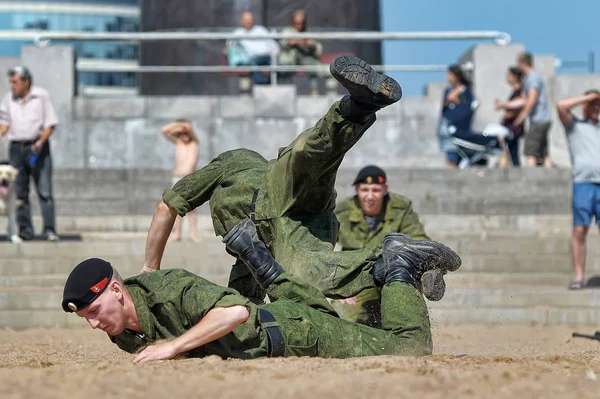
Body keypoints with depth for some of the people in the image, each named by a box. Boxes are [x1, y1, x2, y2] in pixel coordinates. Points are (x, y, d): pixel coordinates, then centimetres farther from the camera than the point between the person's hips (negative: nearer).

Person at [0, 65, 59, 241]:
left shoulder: (41, 95, -1)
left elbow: (50, 123, -1)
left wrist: (40, 142, -15)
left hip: (38, 148, -4)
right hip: (16, 147, 4)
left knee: (44, 190, -9)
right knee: (20, 192, 4)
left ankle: (49, 229, -11)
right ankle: (25, 230, 8)